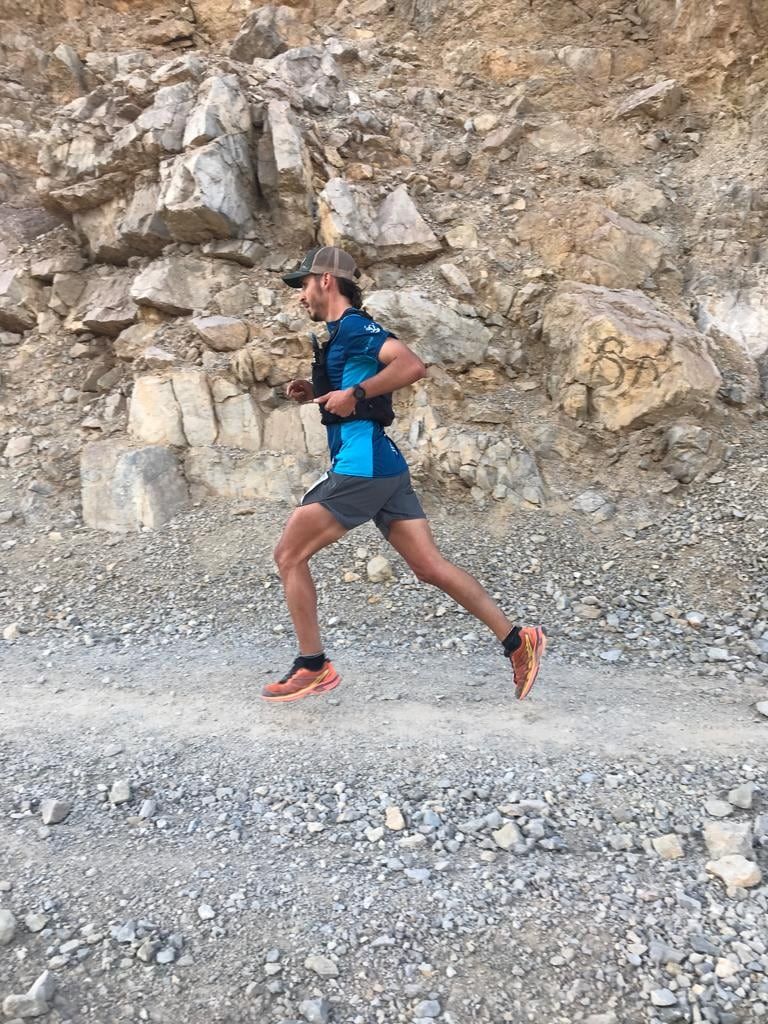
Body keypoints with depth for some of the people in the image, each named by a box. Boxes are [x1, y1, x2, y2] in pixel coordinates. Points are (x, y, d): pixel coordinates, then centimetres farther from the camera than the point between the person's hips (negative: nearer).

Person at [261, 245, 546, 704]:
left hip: (362, 465, -10)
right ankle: (517, 640, 8)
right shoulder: (343, 333, 23)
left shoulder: (354, 325, -6)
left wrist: (355, 394, -17)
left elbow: (412, 365, -22)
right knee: (432, 567, 7)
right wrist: (317, 393, 17)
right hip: (384, 464, 10)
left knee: (289, 555, 0)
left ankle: (313, 667, 8)